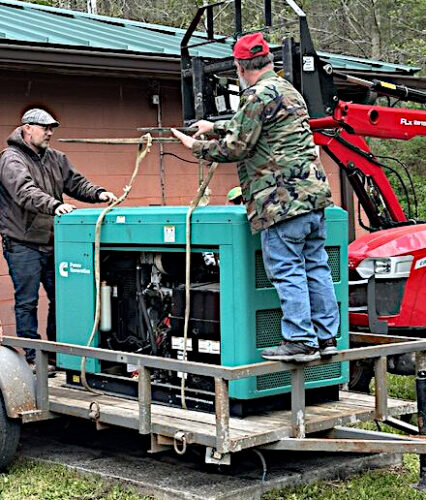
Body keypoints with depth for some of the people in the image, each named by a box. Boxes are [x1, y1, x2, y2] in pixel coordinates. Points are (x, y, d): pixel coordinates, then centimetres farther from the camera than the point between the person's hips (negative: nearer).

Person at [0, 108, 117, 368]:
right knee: (27, 302, 0)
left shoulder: (56, 158, 13)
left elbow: (76, 183, 12)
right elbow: (25, 192, -27)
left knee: (61, 297, 12)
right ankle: (33, 357, 8)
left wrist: (98, 193, -9)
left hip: (53, 244, 7)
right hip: (23, 246, -7)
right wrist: (55, 205, -42)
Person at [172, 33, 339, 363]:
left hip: (282, 197, -9)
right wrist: (215, 127, 40)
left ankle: (300, 341, -4)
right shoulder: (288, 90, 22)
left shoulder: (259, 95, -9)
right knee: (315, 266, 10)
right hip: (314, 192, 9)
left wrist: (197, 147, 5)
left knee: (286, 270, -5)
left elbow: (238, 147, -8)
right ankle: (326, 337, 14)